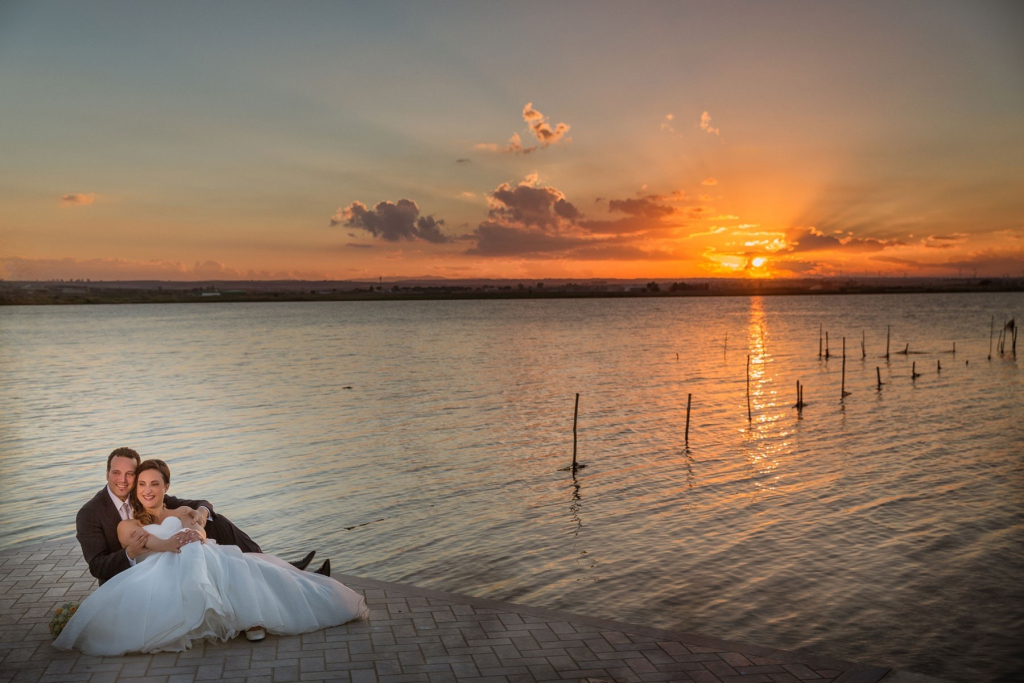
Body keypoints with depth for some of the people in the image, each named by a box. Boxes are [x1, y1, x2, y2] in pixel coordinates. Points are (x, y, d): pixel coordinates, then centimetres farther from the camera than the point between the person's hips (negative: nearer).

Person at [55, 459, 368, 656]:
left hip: (201, 559, 4)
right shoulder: (128, 525, 28)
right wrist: (166, 544, -23)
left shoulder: (181, 514, 35)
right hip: (162, 570, -4)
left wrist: (194, 534, -18)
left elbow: (200, 531, 10)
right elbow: (144, 542, 2)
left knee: (242, 570, -32)